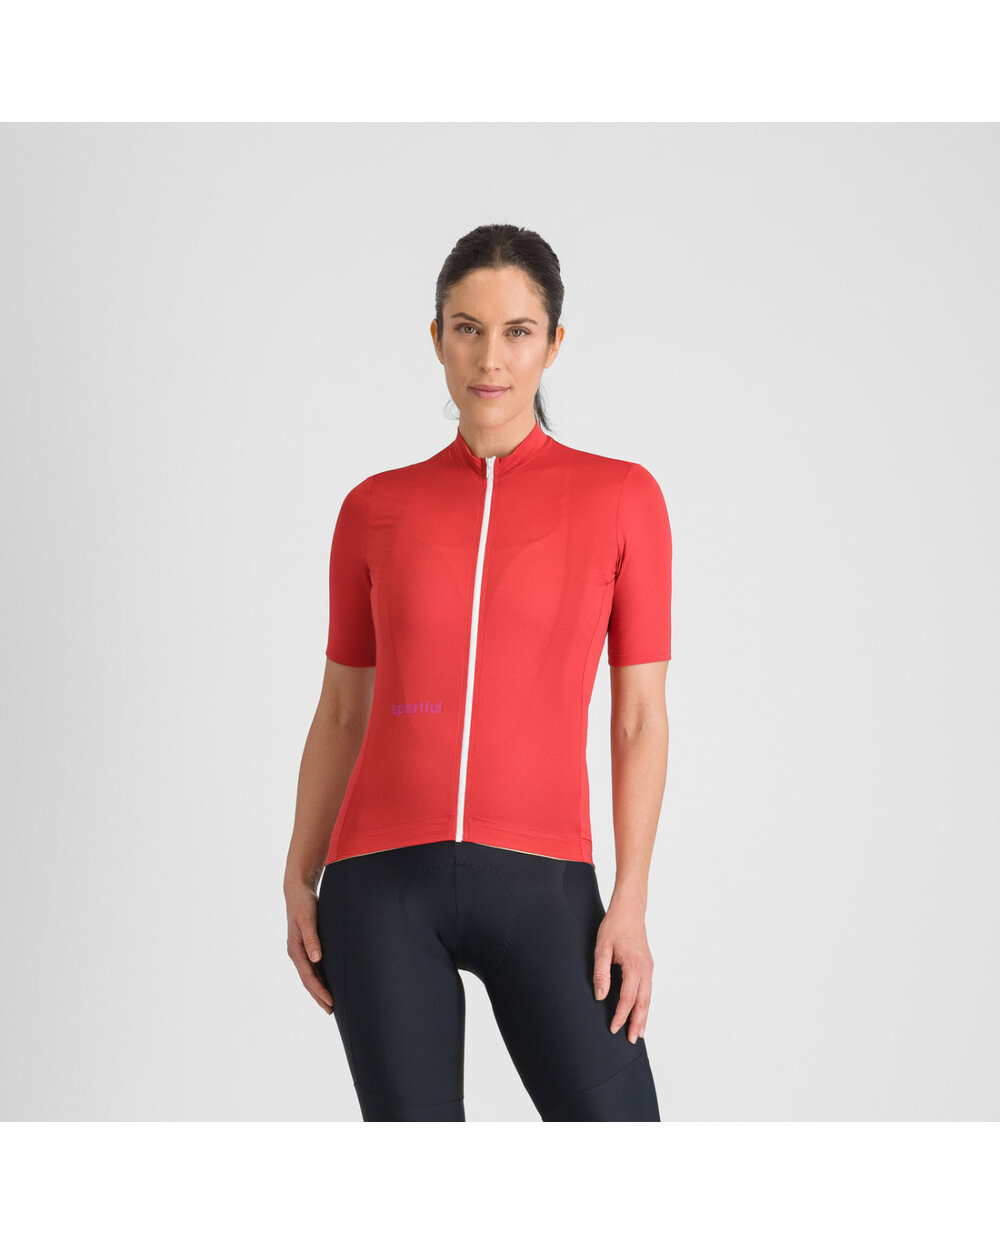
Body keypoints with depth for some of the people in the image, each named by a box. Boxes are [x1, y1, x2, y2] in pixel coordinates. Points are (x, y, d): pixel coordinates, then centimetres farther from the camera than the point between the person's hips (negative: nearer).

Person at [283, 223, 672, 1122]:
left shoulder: (622, 498, 3)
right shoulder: (377, 509, 8)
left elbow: (641, 718, 2)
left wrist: (630, 902, -5)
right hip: (386, 879, 1)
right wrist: (301, 881, 8)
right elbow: (340, 712, 14)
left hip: (540, 881, -1)